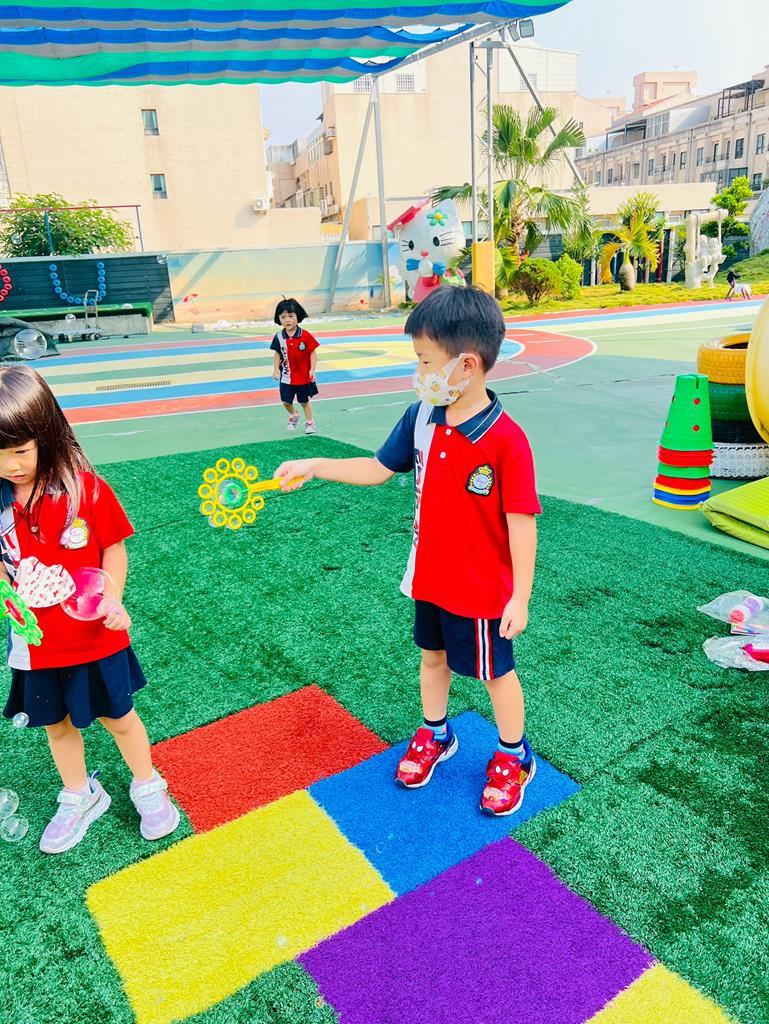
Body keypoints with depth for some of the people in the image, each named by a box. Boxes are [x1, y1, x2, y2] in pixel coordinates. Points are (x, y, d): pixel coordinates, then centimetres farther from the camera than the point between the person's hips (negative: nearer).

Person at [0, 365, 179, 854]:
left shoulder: (86, 488, -18)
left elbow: (114, 550, -9)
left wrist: (111, 600, -23)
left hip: (94, 636, -3)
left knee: (118, 717, 15)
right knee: (57, 724, 21)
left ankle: (148, 789, 40)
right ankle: (80, 798, 47)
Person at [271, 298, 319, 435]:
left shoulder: (305, 336, -15)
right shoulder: (279, 337, -5)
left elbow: (313, 353, -9)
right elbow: (277, 353, 7)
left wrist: (312, 370, -16)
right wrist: (276, 369, -4)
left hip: (303, 375, -3)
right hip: (287, 376, 3)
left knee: (304, 401, 9)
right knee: (286, 401, 8)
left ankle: (309, 422, 28)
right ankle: (293, 416, 38)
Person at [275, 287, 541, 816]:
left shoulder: (506, 440, -26)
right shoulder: (421, 417, -7)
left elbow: (522, 523, -21)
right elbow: (379, 468, 6)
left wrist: (521, 597, -17)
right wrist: (315, 466, 2)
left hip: (483, 589, -6)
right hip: (429, 578, 6)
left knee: (495, 672, 15)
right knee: (434, 656, 25)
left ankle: (514, 757, 41)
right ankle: (435, 734, 51)